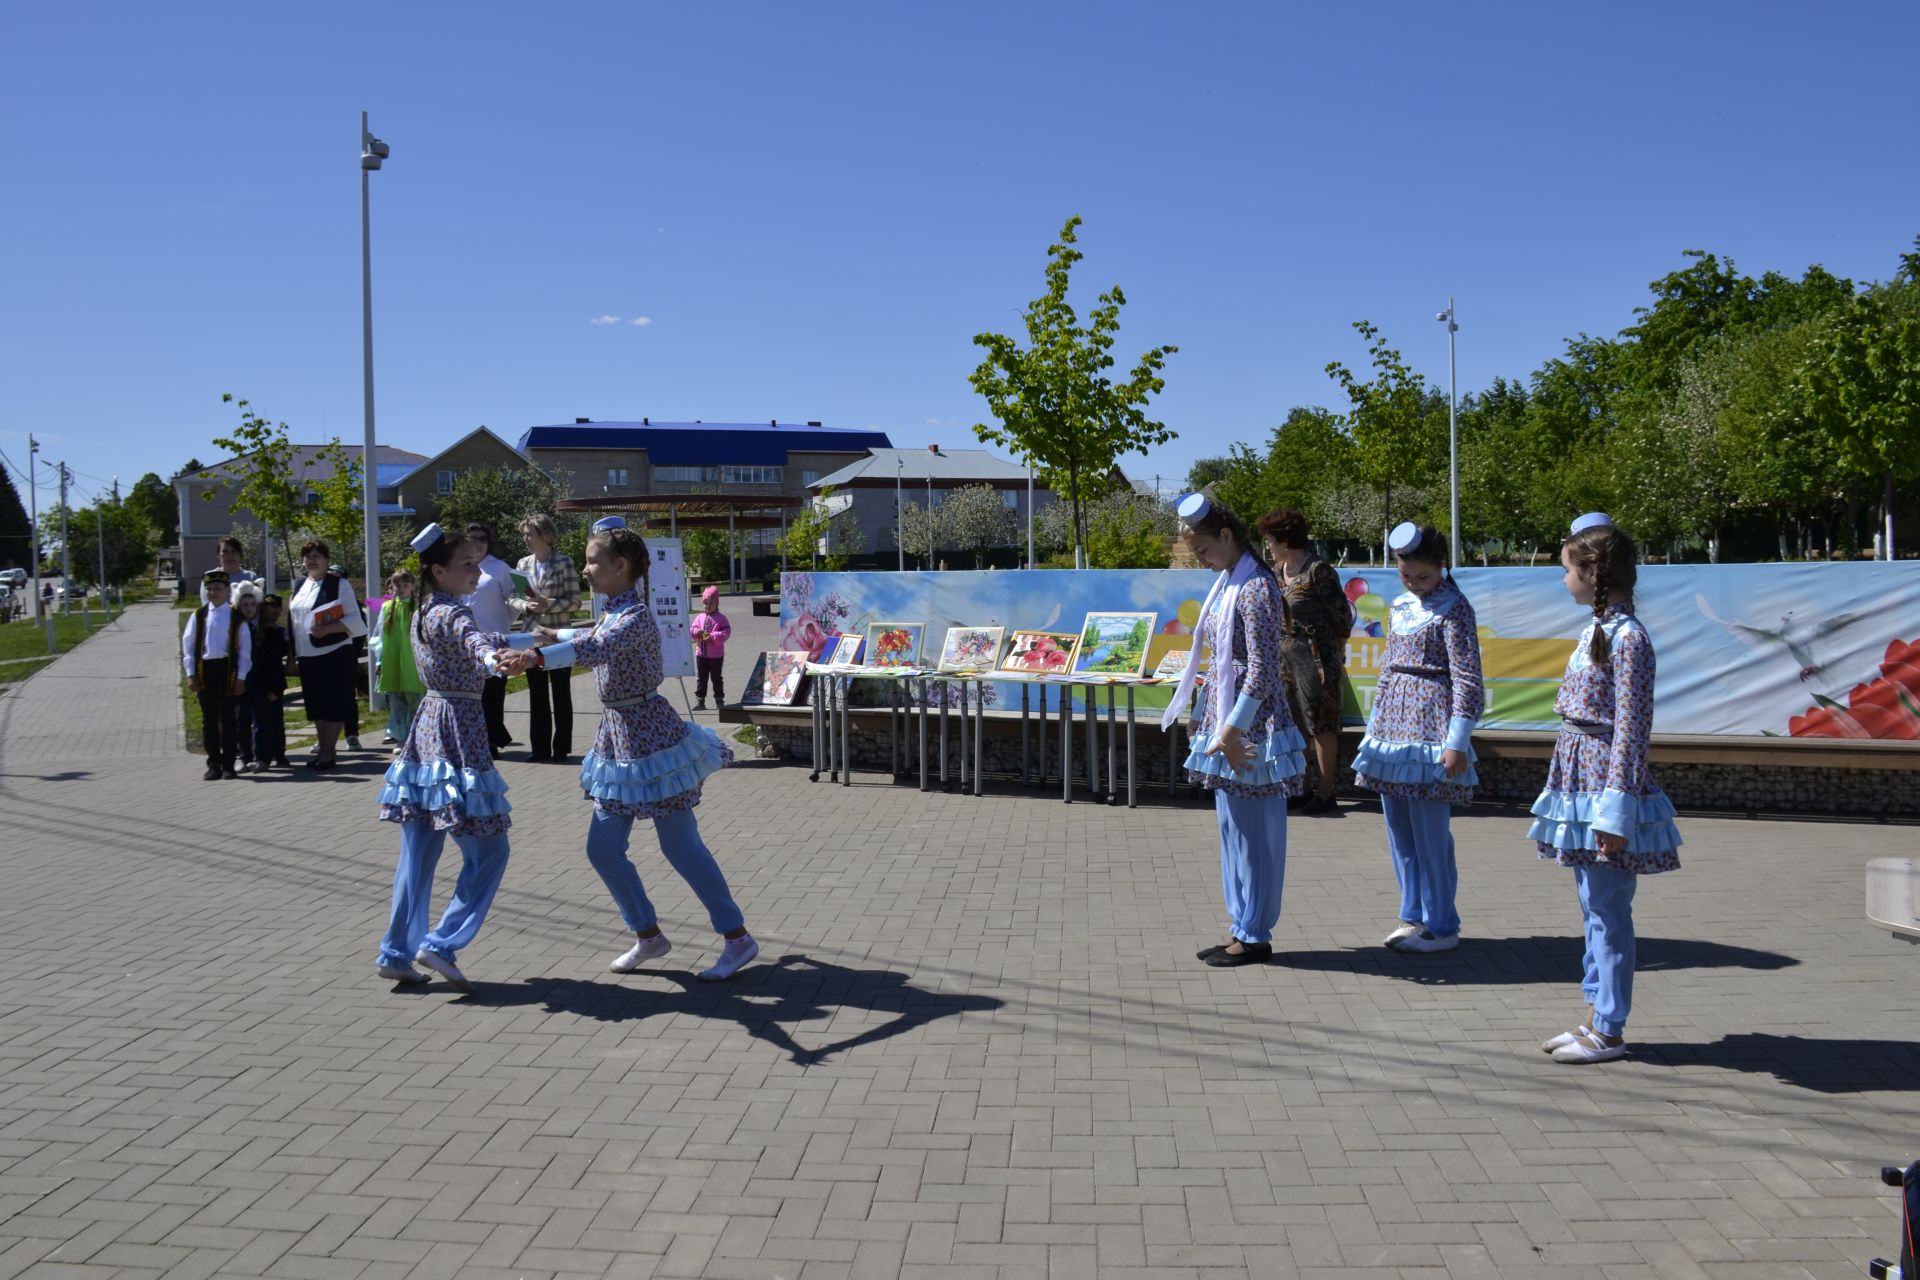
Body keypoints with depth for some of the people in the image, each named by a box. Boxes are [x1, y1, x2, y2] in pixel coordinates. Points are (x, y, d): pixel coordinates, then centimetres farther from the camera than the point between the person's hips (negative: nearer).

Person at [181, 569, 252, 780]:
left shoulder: (236, 616, 1)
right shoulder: (198, 616, 8)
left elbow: (244, 649, 1)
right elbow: (188, 645, 8)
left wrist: (241, 677, -4)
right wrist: (191, 674, 0)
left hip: (227, 669, -2)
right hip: (204, 669, 2)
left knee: (227, 719, 1)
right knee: (209, 719, 6)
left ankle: (228, 765, 7)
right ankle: (213, 765, 12)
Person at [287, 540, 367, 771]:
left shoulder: (340, 584, -6)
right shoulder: (300, 586, 14)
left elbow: (355, 619, -10)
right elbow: (294, 619, 20)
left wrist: (327, 629, -23)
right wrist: (293, 651, 15)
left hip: (334, 654, -7)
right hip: (308, 656, 7)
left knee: (333, 705, -4)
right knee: (316, 706, 10)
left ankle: (327, 754, 0)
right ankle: (324, 750, 18)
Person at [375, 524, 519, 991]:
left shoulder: (423, 611, 14)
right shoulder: (453, 614, -14)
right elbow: (477, 642, -38)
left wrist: (529, 638, 44)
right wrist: (496, 659, -59)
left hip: (427, 729, 9)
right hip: (457, 732, -9)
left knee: (418, 853, 13)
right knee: (488, 851, -2)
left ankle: (397, 953, 18)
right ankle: (442, 945, -4)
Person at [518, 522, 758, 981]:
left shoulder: (636, 617, -19)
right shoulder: (613, 613, 9)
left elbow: (598, 648, -40)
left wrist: (539, 657, -52)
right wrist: (556, 636, 47)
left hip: (649, 736, -9)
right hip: (617, 737, 9)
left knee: (682, 846, -1)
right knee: (603, 848, 9)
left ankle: (738, 938, 11)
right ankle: (648, 935, 24)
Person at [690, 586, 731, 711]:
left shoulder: (720, 618, -5)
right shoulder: (699, 617, 8)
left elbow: (726, 632, -12)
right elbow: (692, 629, 8)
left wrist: (713, 636, -22)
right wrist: (697, 632, -15)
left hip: (716, 654, -4)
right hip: (701, 653, 4)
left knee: (716, 677, 5)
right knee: (701, 677, 8)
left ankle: (719, 700, 14)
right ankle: (700, 701, 13)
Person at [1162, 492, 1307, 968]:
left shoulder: (1255, 589, -17)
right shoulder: (1226, 582, 12)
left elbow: (1263, 670, -22)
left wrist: (1233, 730, -23)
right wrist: (1207, 718, 19)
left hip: (1250, 726, -10)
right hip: (1225, 720, 10)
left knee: (1255, 831, 0)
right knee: (1232, 828, 14)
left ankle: (1255, 936, 10)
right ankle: (1241, 928, 24)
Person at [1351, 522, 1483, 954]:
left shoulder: (1453, 609, -8)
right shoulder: (1399, 606, 13)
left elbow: (1467, 680, -12)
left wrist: (1457, 742, -16)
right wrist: (1374, 727, 19)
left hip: (1430, 725, -7)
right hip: (1394, 722, 8)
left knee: (1430, 832, -3)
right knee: (1398, 830, 11)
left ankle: (1442, 926, 8)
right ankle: (1414, 914, 23)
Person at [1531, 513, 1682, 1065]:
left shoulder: (1627, 637, -17)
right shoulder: (1598, 630, 11)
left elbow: (1631, 729, -19)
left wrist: (1616, 810, -20)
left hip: (1605, 784, -10)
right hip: (1581, 780, 10)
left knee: (1608, 911, 0)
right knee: (1595, 909, 16)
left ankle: (1609, 1032, 9)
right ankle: (1597, 1015, 25)